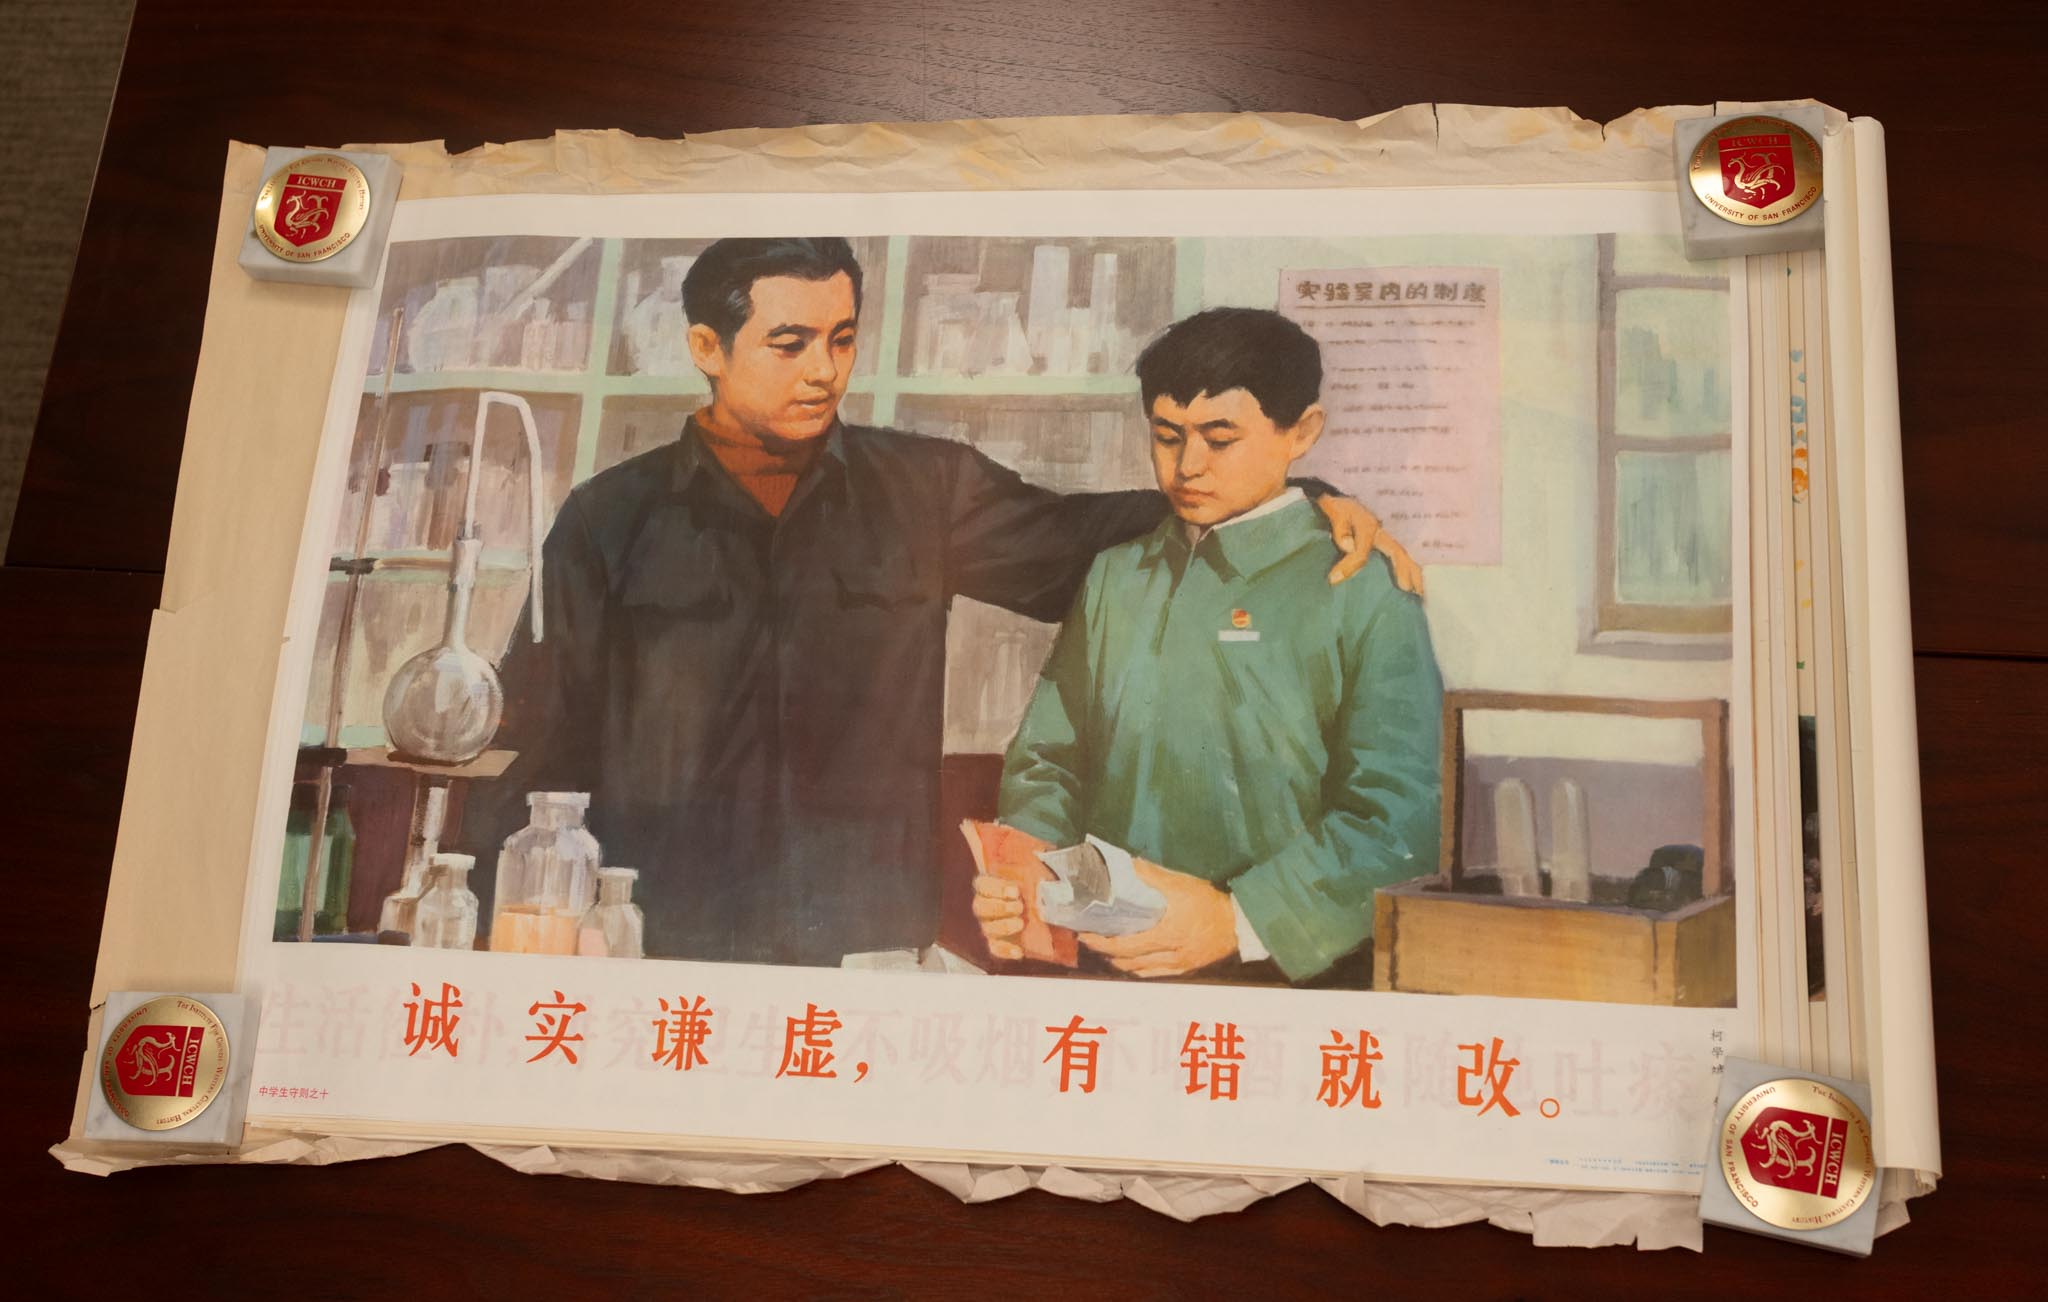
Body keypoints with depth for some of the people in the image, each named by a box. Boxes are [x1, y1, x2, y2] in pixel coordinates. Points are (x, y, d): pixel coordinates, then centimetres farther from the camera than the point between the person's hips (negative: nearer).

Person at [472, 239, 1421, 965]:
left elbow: (1070, 540, 14)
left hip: (873, 947, 1)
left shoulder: (920, 492, 6)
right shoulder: (611, 520, 4)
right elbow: (540, 743, 6)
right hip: (665, 950, -1)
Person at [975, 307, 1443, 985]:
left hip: (1285, 980, -3)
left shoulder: (1363, 594, 3)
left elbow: (1398, 818, -6)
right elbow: (1049, 760, 19)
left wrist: (1239, 922, -17)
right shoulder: (1113, 578, 18)